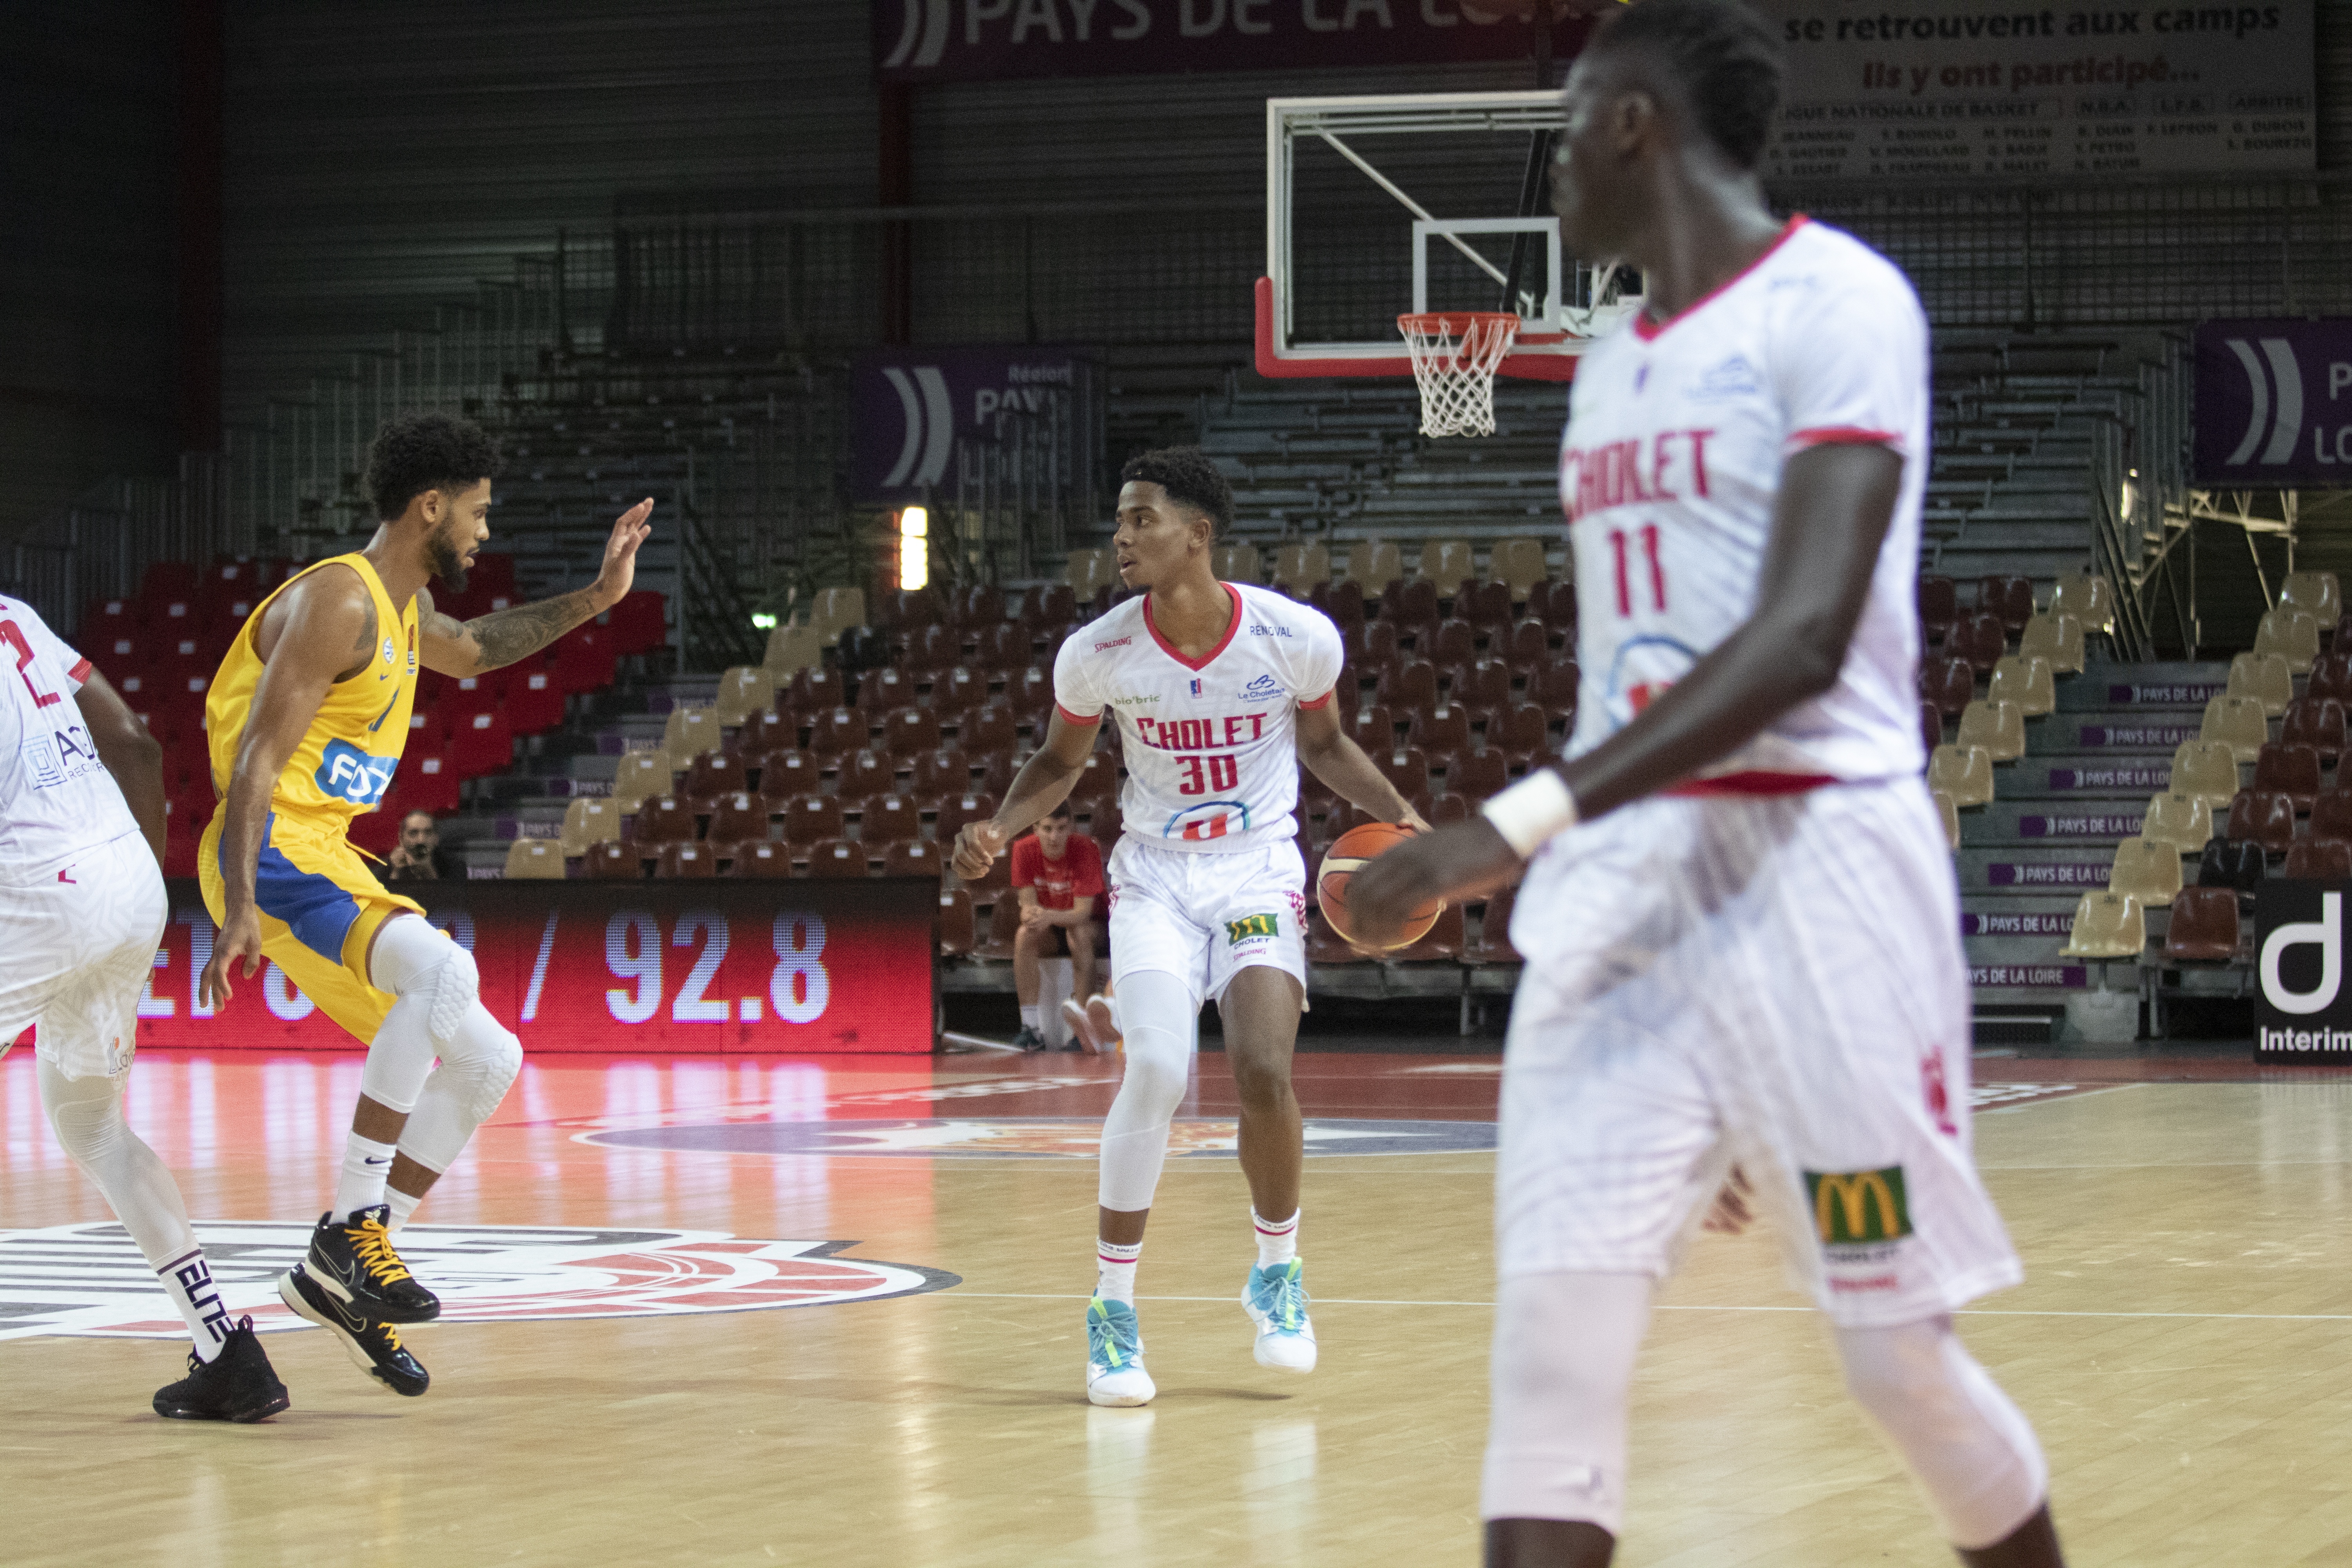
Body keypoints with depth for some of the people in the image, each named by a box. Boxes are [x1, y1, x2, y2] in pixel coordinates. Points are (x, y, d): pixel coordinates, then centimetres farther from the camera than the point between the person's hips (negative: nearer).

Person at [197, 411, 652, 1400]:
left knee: (487, 1059, 7)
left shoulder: (403, 613, 17)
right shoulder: (338, 602, -14)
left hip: (332, 868, 10)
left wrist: (595, 599, 33)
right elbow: (254, 759, -21)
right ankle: (351, 1223, -26)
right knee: (445, 969, -33)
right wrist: (239, 911, -29)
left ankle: (337, 1279, 9)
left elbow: (474, 650, 42)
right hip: (274, 855, -10)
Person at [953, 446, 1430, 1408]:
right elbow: (1059, 762, 8)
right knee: (1156, 1072, -20)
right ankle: (1113, 1308, -5)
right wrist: (1000, 829, -10)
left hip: (1258, 870, 0)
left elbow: (1324, 743, 8)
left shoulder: (1296, 637, -12)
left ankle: (1278, 1270, 10)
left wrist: (1398, 814, -6)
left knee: (1263, 1073, -19)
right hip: (1154, 876, 0)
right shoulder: (1097, 653, -10)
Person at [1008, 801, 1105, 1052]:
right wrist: (1030, 914, -40)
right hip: (1048, 930, 3)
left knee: (1079, 936, -36)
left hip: (1081, 923, -3)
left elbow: (1083, 911, -27)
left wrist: (1050, 916, -47)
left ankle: (1083, 1026, -34)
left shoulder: (1086, 849, -23)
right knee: (1024, 937, -30)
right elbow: (1029, 903, -14)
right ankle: (1032, 1028, -31)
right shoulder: (1024, 850, -14)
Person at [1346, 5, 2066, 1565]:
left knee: (1900, 1351, 0)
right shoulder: (1612, 366, 16)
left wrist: (1514, 825, -28)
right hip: (1623, 876, 7)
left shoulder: (1834, 300, -10)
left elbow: (1802, 640, -21)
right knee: (1552, 1347, -7)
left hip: (1815, 865, -7)